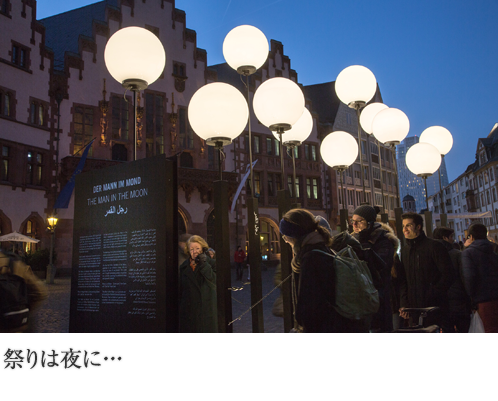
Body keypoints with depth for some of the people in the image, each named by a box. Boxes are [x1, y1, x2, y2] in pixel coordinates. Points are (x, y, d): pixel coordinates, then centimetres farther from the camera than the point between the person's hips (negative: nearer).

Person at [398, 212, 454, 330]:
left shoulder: (434, 246, -3)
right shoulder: (405, 250, 14)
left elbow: (447, 276, -7)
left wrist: (431, 296, -14)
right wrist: (403, 304, 4)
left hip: (435, 308, -5)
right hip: (414, 310, 5)